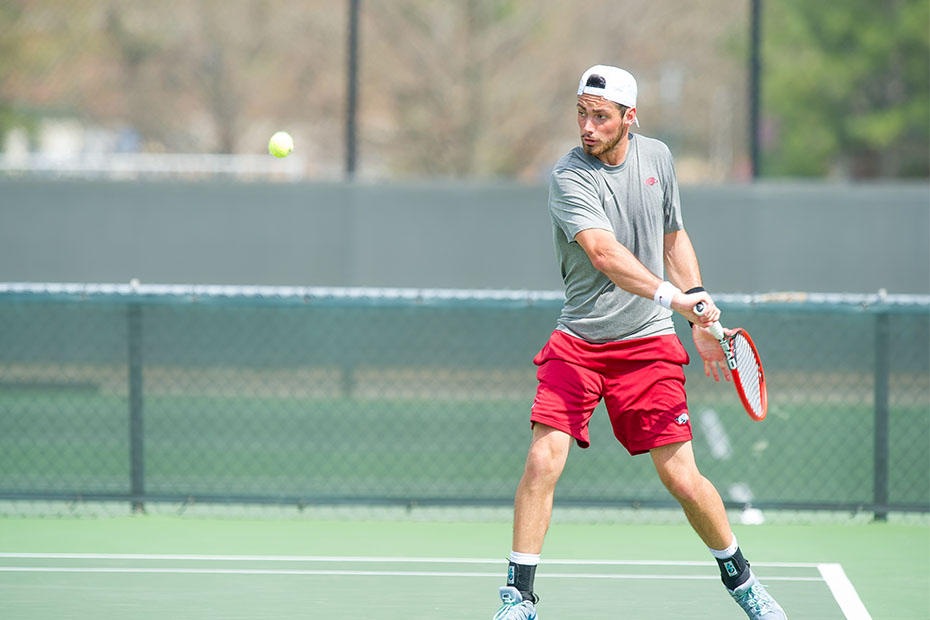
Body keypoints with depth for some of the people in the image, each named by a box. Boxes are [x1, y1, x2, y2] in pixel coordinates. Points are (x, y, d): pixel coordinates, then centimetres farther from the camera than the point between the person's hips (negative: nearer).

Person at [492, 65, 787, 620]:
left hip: (648, 343, 2)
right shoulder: (569, 177, -13)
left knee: (681, 476, -3)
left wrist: (702, 320, 11)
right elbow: (604, 253, -27)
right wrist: (672, 295, -40)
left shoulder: (657, 157, 4)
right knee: (543, 461, -15)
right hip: (577, 342, -2)